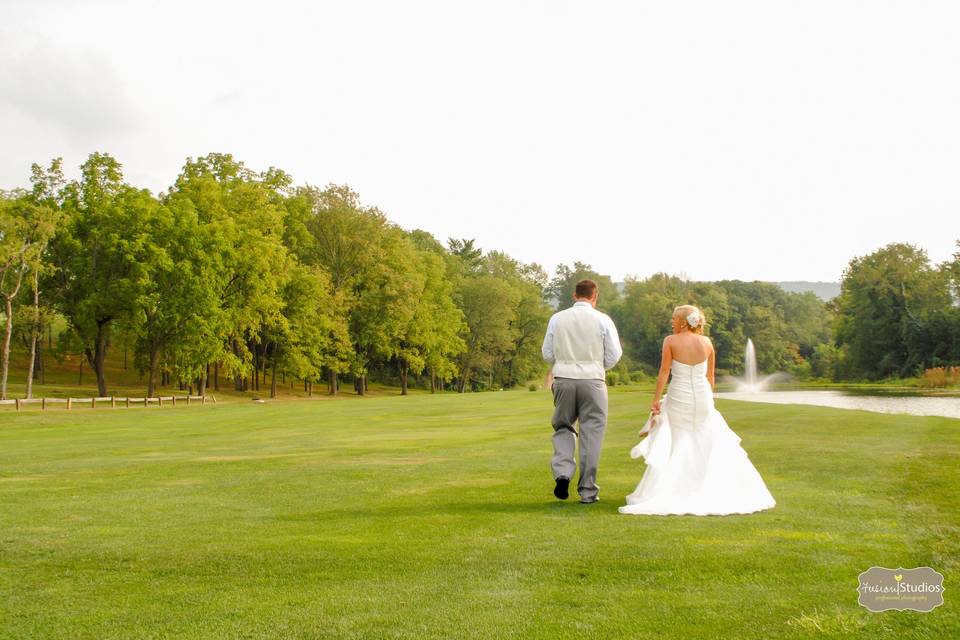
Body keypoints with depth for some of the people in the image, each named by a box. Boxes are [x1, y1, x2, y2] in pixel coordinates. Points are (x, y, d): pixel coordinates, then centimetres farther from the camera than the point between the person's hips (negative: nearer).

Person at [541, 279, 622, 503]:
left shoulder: (557, 318, 3)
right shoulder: (602, 320, -1)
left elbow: (547, 354, 6)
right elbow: (613, 355, 0)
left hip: (563, 378, 1)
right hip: (593, 380, -1)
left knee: (563, 427, 18)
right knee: (591, 434, 6)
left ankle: (562, 472, -4)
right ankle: (588, 491, 11)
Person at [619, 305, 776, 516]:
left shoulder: (670, 341, -9)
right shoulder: (706, 342, 1)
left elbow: (664, 372, -12)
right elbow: (710, 375, 7)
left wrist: (656, 400, -8)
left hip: (678, 398, -3)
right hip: (702, 397, 3)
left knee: (672, 446, 8)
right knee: (713, 445, 16)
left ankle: (671, 492, 8)